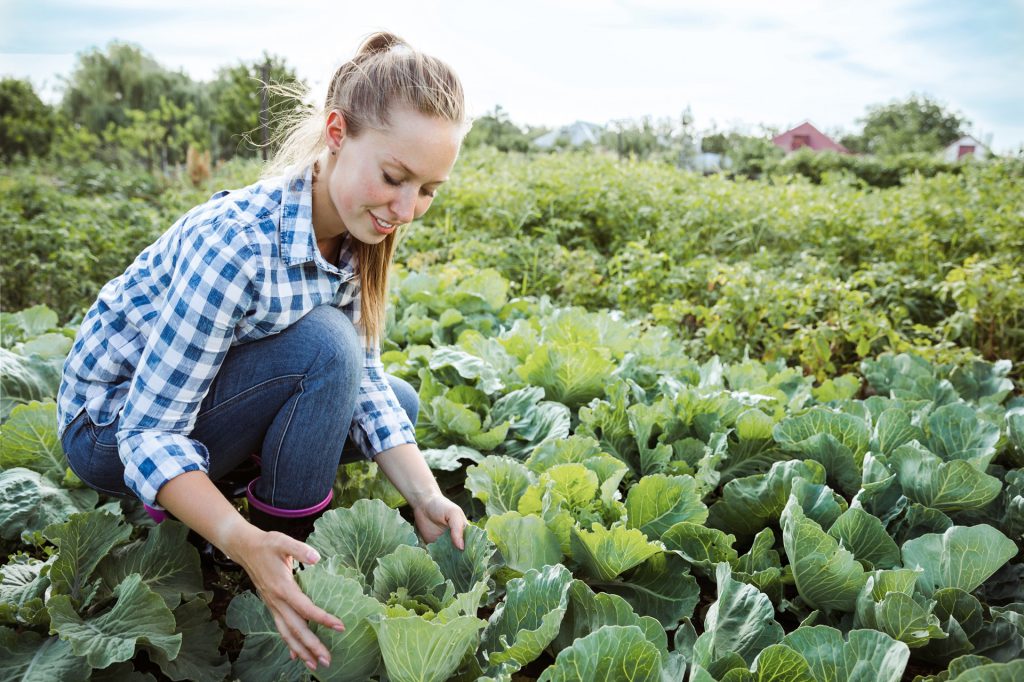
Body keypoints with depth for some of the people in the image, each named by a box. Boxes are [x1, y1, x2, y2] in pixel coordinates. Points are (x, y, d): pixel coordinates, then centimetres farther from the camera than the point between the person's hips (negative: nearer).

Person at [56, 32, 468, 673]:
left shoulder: (355, 232, -10)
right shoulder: (236, 242, -34)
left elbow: (362, 376, -7)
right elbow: (150, 433, -30)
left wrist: (426, 495, -19)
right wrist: (245, 542, -44)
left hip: (211, 392, 7)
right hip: (115, 423, -7)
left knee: (400, 402, 1)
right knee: (323, 348, -30)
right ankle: (295, 556, -12)